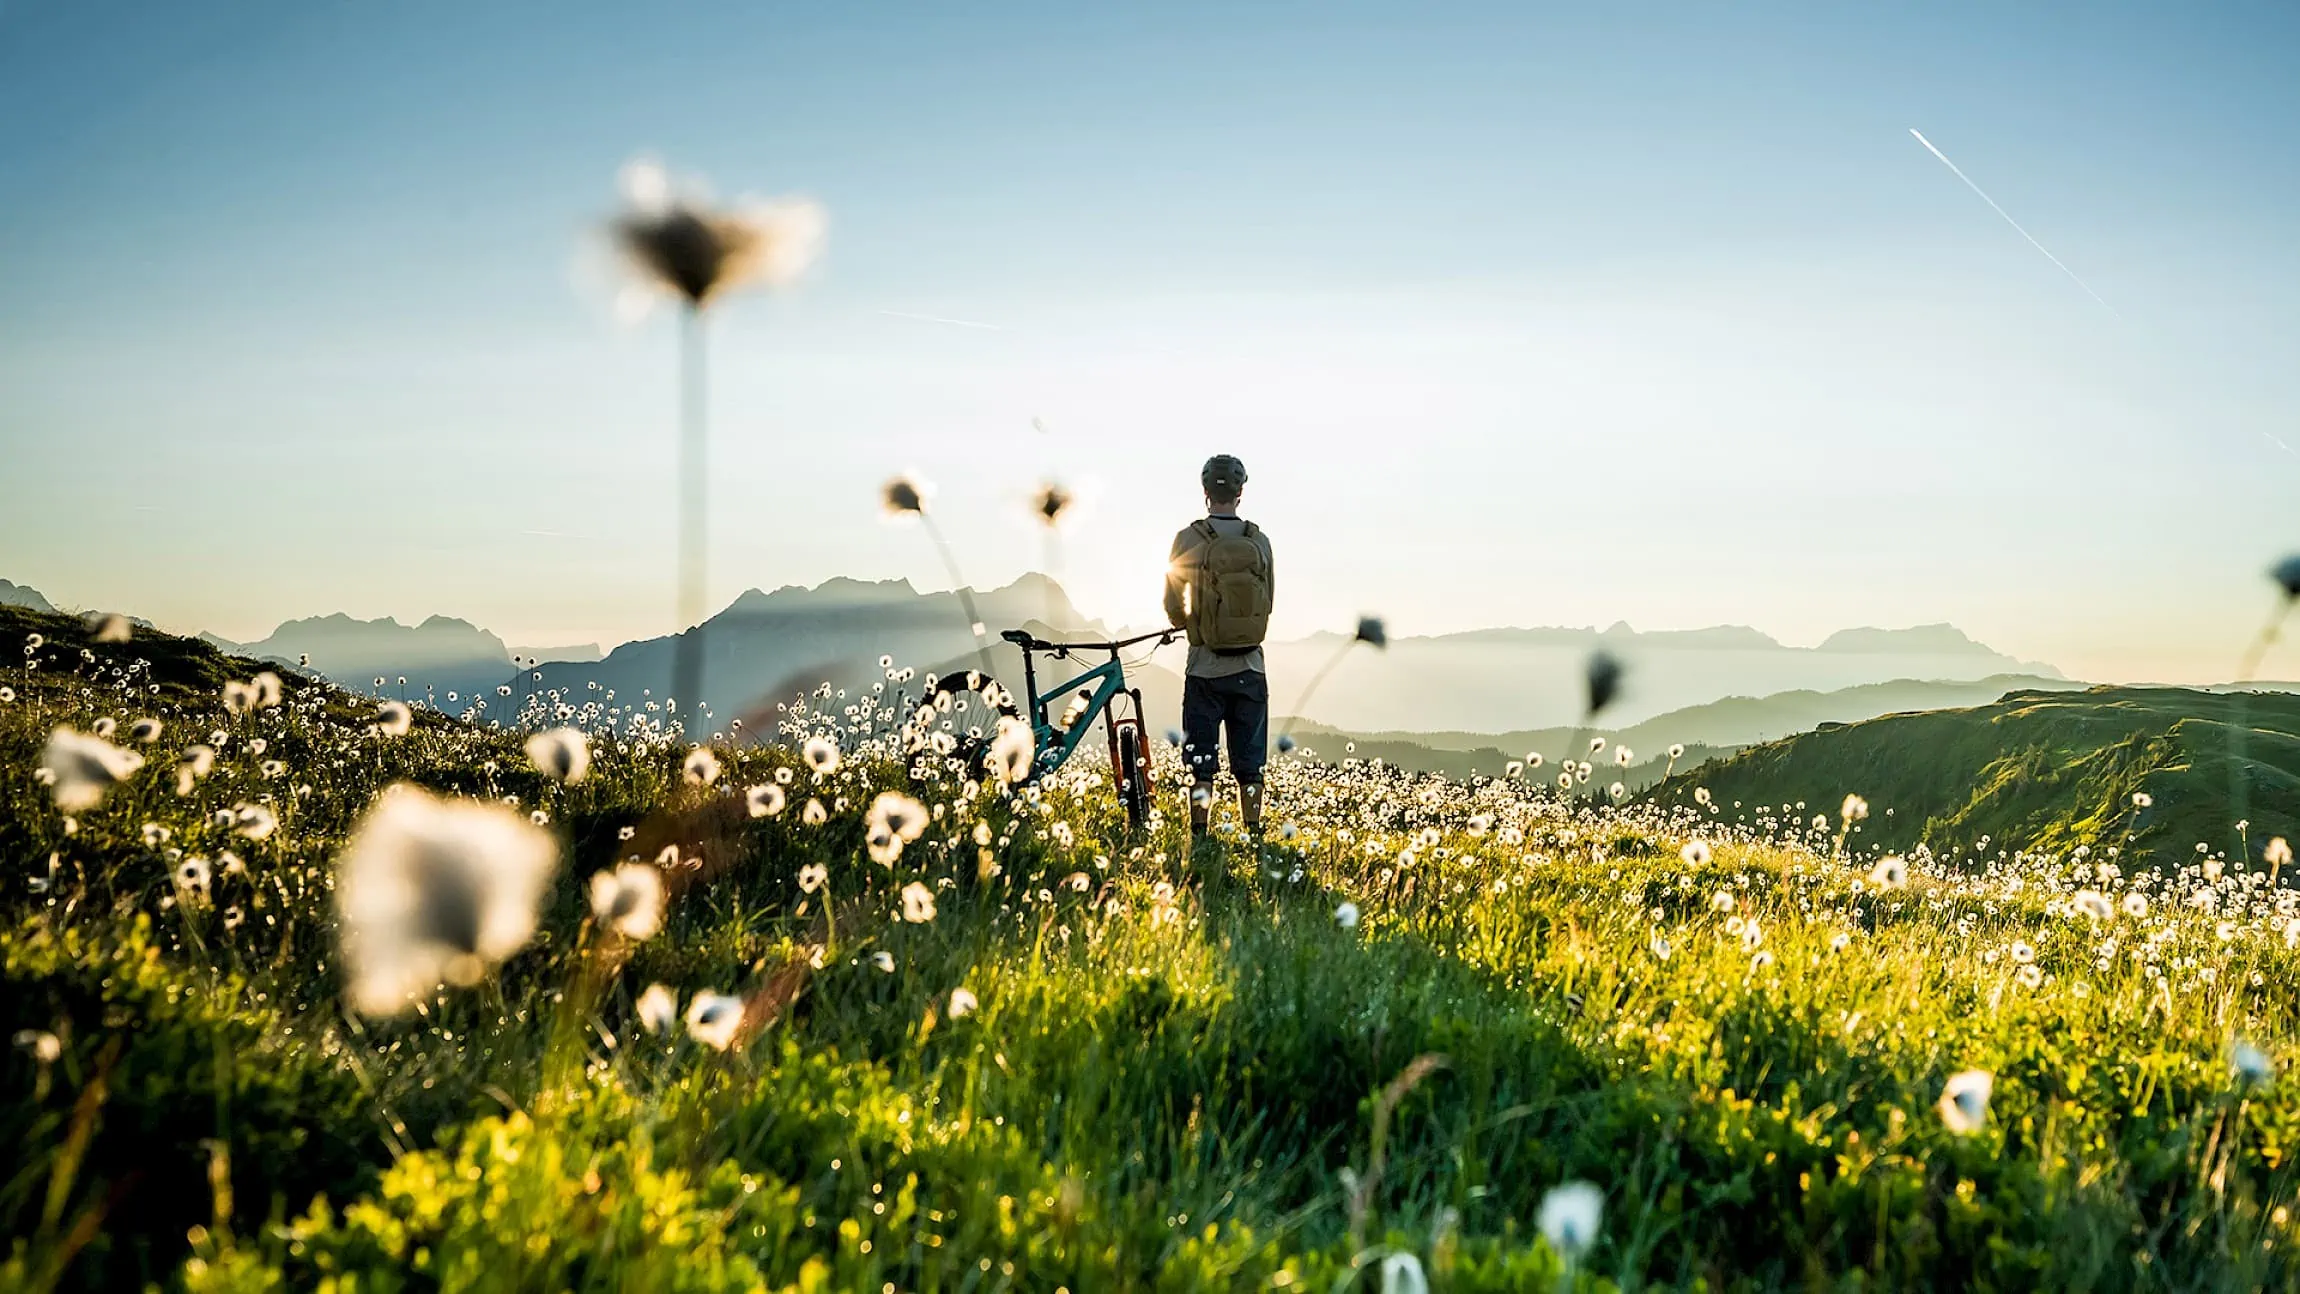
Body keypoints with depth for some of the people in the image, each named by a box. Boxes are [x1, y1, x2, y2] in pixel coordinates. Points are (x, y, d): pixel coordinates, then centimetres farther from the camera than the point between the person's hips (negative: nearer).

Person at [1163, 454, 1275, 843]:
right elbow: (1268, 600, 7)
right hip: (1250, 668, 2)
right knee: (1250, 767, 9)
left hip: (1205, 668, -2)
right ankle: (1254, 839, 11)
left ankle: (1199, 841, 4)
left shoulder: (1189, 540, -8)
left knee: (1200, 766, 4)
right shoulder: (1260, 541, -1)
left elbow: (1174, 609, -3)